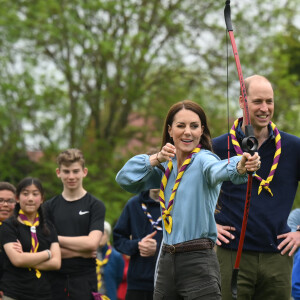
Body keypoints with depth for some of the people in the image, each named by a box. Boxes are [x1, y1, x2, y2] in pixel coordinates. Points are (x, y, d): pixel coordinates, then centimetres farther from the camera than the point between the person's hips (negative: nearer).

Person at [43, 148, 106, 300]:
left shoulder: (95, 206, 3)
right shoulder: (49, 206, 9)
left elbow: (92, 242, -10)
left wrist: (57, 238, -5)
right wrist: (81, 252, -8)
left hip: (84, 279, -2)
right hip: (55, 279, 2)